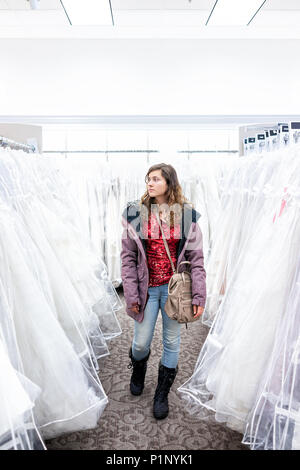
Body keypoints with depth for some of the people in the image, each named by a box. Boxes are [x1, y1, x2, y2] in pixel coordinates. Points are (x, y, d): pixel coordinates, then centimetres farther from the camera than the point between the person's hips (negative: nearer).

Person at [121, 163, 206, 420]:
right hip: (147, 288, 0)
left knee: (172, 341, 11)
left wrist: (199, 295, -6)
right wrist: (131, 295, -5)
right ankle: (138, 369, 46)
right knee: (141, 342, 9)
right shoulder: (136, 213, -4)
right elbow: (128, 257, -2)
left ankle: (162, 393, 34)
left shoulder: (186, 214, -4)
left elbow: (196, 258, -2)